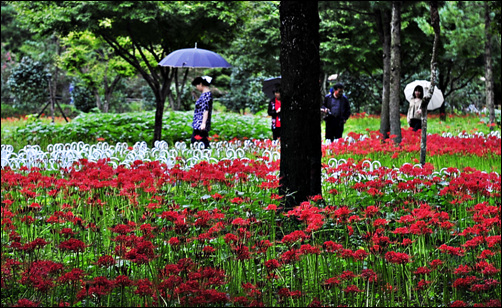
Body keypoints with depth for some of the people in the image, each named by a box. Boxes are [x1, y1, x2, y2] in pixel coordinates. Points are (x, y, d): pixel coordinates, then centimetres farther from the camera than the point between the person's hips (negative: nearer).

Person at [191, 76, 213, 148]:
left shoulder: (206, 95, -14)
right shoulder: (204, 94, 16)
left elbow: (206, 110, -21)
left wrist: (203, 123, -27)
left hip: (200, 125, -10)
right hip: (198, 124, 10)